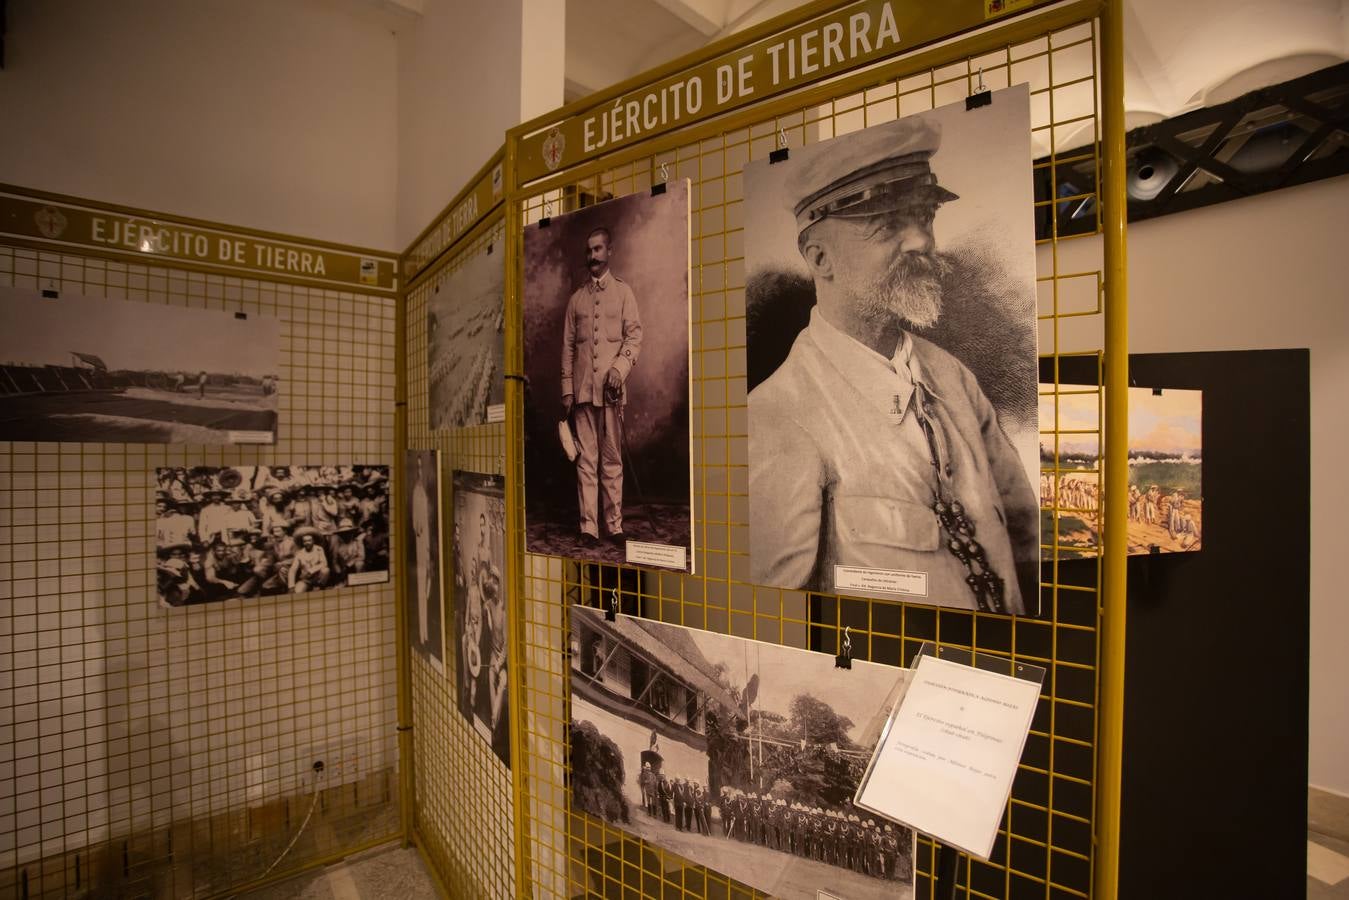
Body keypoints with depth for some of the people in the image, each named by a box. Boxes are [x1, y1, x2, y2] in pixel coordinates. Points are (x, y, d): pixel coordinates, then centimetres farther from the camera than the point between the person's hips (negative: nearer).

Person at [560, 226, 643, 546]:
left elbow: (635, 335, 2)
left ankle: (614, 525, 8)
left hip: (611, 387, -2)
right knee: (586, 460, 0)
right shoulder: (576, 298, 16)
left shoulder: (623, 291, 10)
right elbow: (567, 346, 13)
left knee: (612, 459, 1)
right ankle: (588, 526, 4)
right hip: (582, 388, 2)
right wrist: (566, 389, 5)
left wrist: (620, 367, -15)